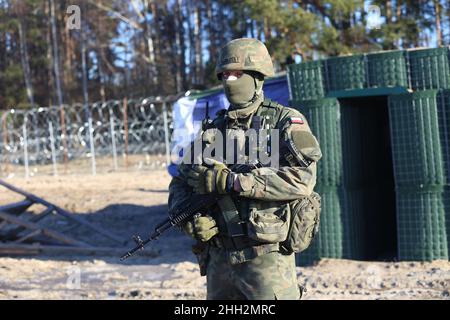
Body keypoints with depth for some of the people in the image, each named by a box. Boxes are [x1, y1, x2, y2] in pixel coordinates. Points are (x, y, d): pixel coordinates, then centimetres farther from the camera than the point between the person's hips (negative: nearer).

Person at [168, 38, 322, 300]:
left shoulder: (286, 121, -2)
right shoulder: (214, 129, 14)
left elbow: (302, 180, -18)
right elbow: (181, 184, 17)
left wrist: (231, 181, -20)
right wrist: (191, 216, -7)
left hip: (266, 259, -6)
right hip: (219, 259, 6)